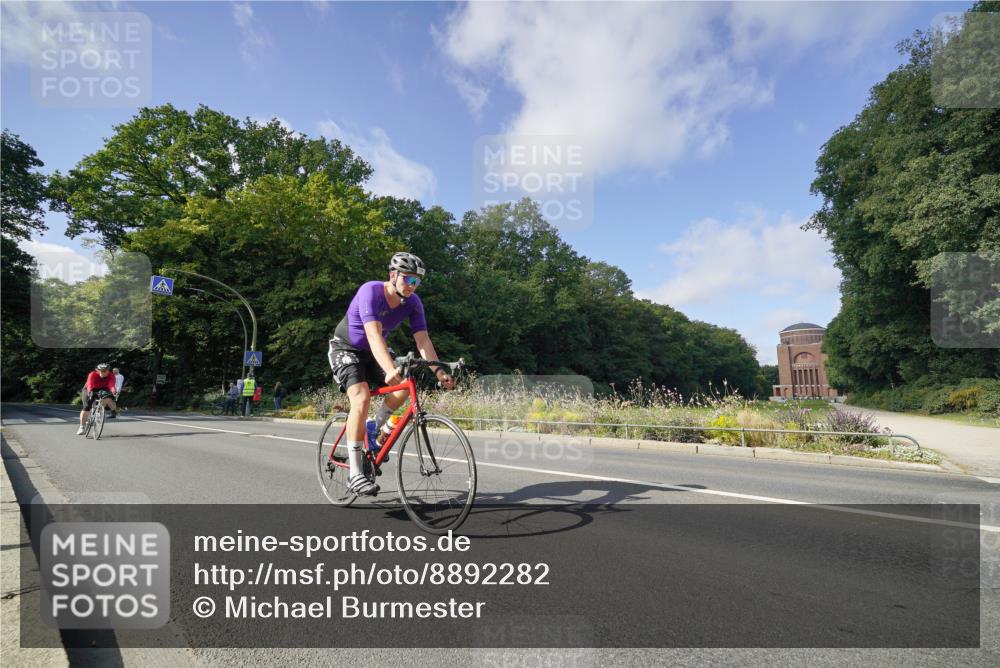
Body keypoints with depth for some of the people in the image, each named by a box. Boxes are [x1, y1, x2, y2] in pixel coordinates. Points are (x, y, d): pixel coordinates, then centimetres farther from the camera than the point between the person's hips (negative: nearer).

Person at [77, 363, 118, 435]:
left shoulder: (111, 377, -23)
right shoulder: (92, 375, -27)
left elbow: (111, 385, -39)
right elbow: (90, 385, -40)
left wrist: (113, 391, -62)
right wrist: (90, 392, -62)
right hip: (90, 391, -2)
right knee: (86, 407, -14)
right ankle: (81, 427, -4)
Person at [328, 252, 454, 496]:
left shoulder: (412, 302, -12)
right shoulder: (370, 291, -28)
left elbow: (423, 340, -17)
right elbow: (374, 334, -41)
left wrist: (439, 371, -30)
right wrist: (390, 370, -54)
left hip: (372, 353, 6)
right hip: (346, 349, -5)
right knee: (361, 397, -26)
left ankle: (373, 432, 7)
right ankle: (355, 474, -20)